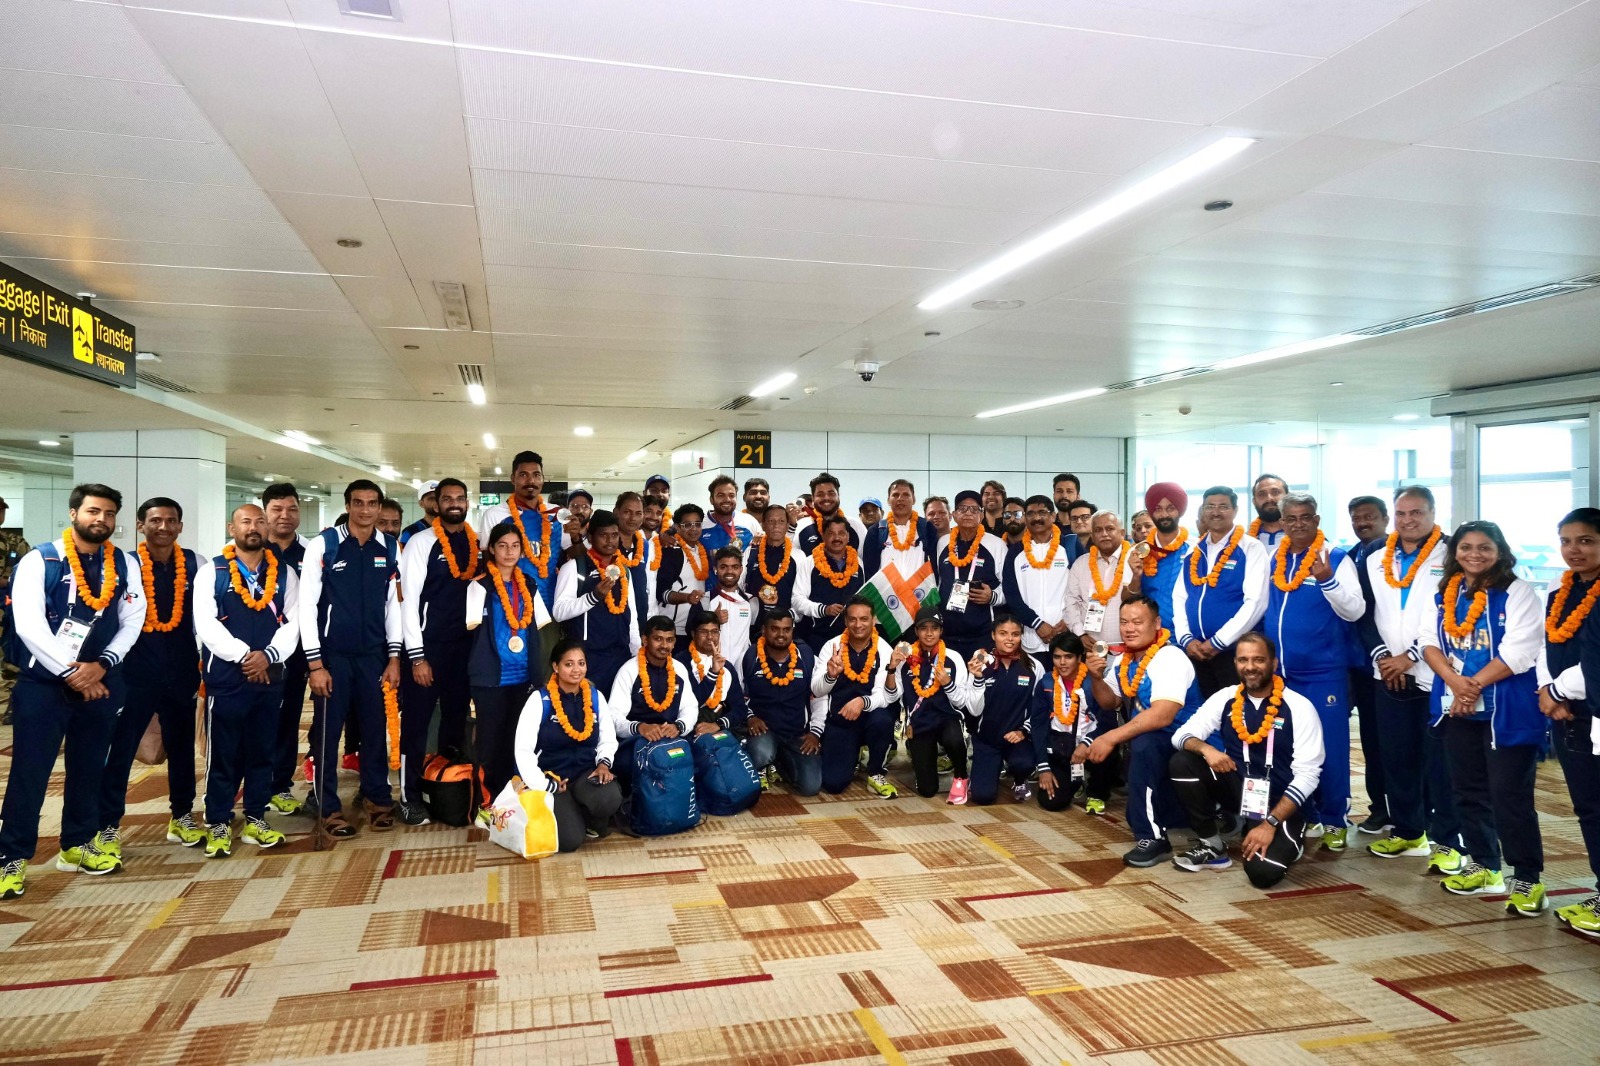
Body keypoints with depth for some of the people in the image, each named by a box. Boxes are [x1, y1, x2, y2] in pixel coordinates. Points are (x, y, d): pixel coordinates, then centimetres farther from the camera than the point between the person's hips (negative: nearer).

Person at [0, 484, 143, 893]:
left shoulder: (124, 565, 4)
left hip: (101, 683, 4)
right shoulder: (39, 561, -7)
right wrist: (71, 672, -17)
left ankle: (77, 845, 29)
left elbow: (133, 620, 2)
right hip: (43, 684, -4)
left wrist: (101, 665, -12)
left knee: (88, 769, 14)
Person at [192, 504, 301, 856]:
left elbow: (292, 622, 2)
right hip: (225, 676, -3)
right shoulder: (211, 571, 1)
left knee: (262, 750, 10)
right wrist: (244, 655, -17)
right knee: (223, 753, 3)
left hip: (270, 676, 3)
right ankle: (218, 825, 13)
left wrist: (267, 655, -14)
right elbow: (205, 623, -9)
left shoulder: (284, 574, 9)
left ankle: (255, 820, 20)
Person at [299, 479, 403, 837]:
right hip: (333, 655, -3)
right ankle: (330, 807, 17)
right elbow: (306, 605, -8)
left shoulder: (390, 549, 4)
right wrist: (315, 664, -11)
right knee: (328, 731, 5)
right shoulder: (323, 545, -7)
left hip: (373, 655, 3)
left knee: (376, 727, 9)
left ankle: (377, 799, 23)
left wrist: (394, 657, 5)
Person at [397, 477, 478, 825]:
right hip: (428, 645, -5)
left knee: (457, 716, 12)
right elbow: (409, 600, -9)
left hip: (465, 645, 5)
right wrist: (417, 656, -13)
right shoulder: (421, 542, -7)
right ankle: (410, 797, 11)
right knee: (416, 721, 1)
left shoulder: (477, 544, 8)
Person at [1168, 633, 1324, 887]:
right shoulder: (1225, 698, -2)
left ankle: (1287, 843, 10)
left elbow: (1307, 775, -14)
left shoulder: (1299, 707, -12)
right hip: (1237, 789, 4)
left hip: (1280, 804, -4)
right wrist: (1206, 749, -30)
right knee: (1181, 762, -21)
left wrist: (1270, 823, -22)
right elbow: (1181, 735, -5)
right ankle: (1212, 845, -5)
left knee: (1263, 871, -28)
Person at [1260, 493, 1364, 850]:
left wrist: (1327, 579, -28)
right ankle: (1303, 816, 25)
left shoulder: (1336, 558, -6)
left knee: (1328, 748, 1)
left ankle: (1334, 821, 16)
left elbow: (1355, 611, -14)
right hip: (1278, 671, 5)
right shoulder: (1272, 559, 7)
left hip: (1323, 672, -4)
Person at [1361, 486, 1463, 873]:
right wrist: (1380, 655, -2)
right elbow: (1365, 615, 13)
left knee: (1440, 760, -2)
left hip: (1434, 674, -5)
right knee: (1396, 756, 10)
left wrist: (1411, 656, -12)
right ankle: (1407, 830, 23)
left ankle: (1447, 840, 6)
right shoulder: (1376, 561, 14)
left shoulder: (1450, 557, -4)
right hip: (1389, 675, 5)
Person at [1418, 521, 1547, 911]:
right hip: (1457, 708, 6)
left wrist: (1474, 685, -16)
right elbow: (1429, 641, 1)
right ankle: (1482, 866, 28)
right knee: (1468, 791, 14)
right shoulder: (1442, 595, 8)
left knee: (1510, 795, -6)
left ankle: (1527, 879, 6)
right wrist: (1455, 682, -15)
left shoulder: (1517, 593, -8)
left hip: (1507, 711, -5)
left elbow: (1518, 652, -16)